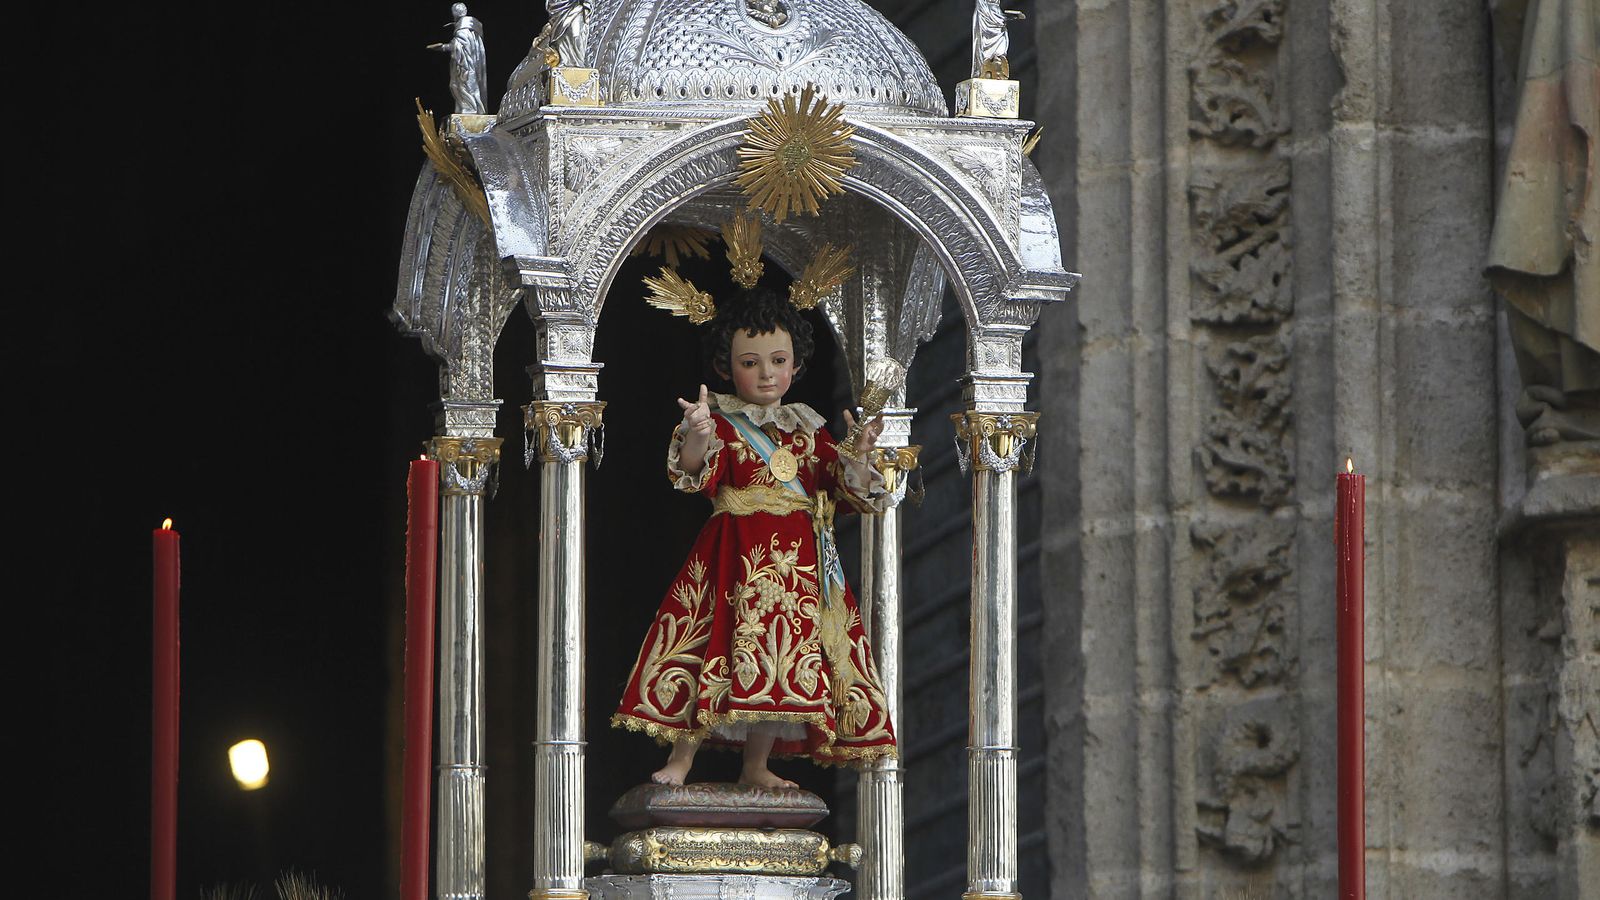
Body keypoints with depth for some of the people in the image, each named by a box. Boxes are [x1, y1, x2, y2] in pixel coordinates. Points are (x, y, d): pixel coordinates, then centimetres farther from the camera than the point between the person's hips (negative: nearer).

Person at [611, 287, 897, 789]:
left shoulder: (808, 431, 15)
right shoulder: (723, 423, 1)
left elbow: (843, 490, 12)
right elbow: (694, 474, -17)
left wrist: (858, 456, -6)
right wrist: (696, 439, -37)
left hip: (799, 561, 5)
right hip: (736, 558, -5)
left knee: (784, 659, 3)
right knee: (724, 647, -10)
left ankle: (757, 766, 12)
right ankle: (682, 756, -2)